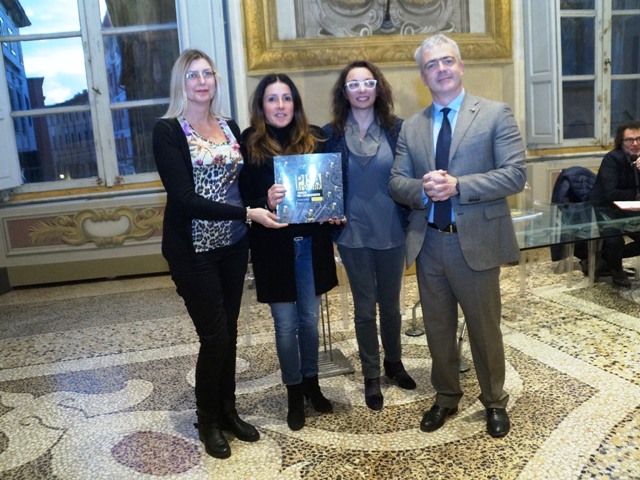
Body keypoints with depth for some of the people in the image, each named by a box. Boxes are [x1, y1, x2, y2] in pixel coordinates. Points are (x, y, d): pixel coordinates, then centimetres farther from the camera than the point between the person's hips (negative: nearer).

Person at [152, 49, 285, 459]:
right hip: (193, 249, -5)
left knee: (229, 331, 13)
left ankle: (228, 410, 31)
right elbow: (185, 198, -19)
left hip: (233, 244, 5)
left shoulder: (231, 128, 9)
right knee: (214, 335, 0)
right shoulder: (168, 131, -9)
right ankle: (208, 420, 23)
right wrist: (248, 214, -24)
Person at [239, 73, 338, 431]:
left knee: (310, 319, 15)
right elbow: (245, 197, -6)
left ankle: (312, 384, 36)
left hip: (312, 243, 2)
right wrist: (266, 203, -26)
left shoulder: (315, 137, 1)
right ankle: (294, 394, 28)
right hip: (274, 246, -2)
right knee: (286, 324, 8)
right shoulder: (249, 143, -5)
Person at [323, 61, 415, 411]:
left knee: (390, 304, 16)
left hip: (391, 232, 1)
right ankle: (371, 377, 26)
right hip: (353, 234, -1)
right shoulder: (331, 134, -2)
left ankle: (394, 363, 39)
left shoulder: (397, 129, -1)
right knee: (364, 307, 10)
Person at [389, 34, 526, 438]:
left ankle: (495, 401, 34)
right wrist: (423, 189, -17)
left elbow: (515, 174, -11)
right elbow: (396, 181, 6)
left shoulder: (496, 114, -3)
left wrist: (457, 186, -21)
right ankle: (446, 398, 37)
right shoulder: (411, 127, 9)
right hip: (428, 243, 4)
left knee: (485, 328, 11)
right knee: (438, 329, 16)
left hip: (476, 242, -3)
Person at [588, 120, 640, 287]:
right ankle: (616, 268, 3)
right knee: (615, 239, -30)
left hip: (626, 211, 7)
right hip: (603, 210, -7)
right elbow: (610, 194, -27)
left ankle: (608, 257, 19)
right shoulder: (612, 158, -18)